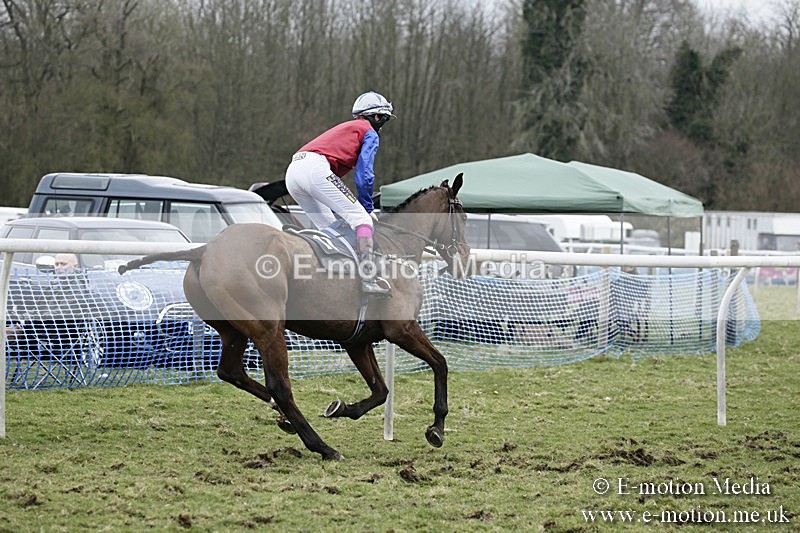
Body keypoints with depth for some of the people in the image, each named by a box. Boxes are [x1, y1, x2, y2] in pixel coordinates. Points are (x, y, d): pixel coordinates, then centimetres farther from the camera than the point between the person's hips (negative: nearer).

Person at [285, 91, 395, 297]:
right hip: (315, 168, -9)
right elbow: (364, 175, 0)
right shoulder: (369, 133, 12)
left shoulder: (344, 129, 37)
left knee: (329, 228, 18)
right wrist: (368, 208, 10)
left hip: (292, 172, 9)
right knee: (361, 218, -10)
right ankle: (368, 277, -26)